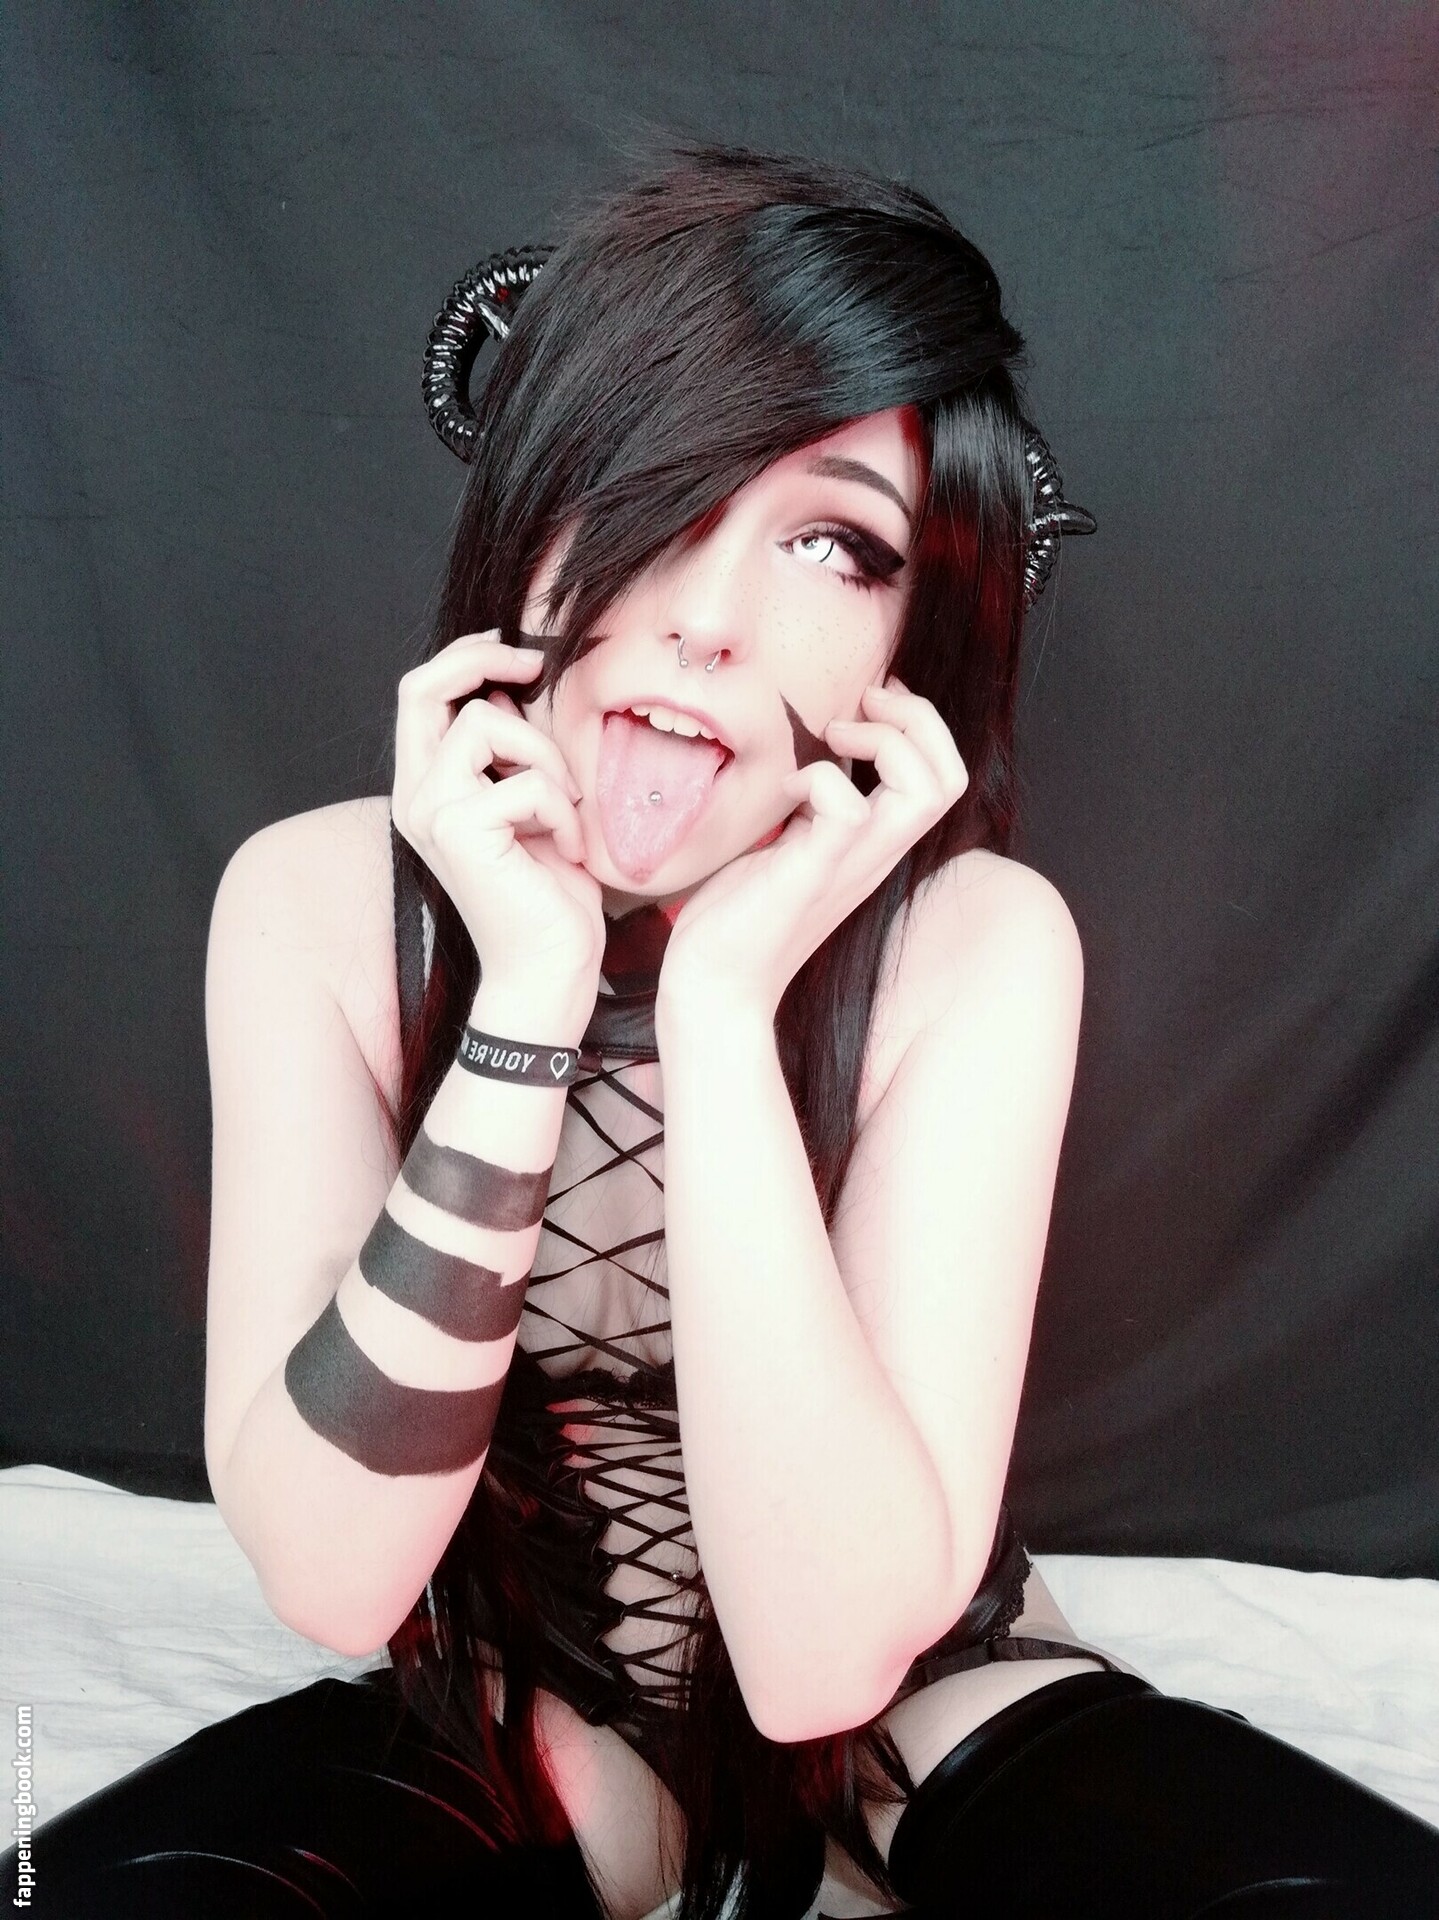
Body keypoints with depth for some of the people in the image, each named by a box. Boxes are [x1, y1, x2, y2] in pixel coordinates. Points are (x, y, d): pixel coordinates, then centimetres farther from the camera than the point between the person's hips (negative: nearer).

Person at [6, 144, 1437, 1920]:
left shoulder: (977, 946, -19)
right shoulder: (314, 901, -15)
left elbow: (826, 1653, -26)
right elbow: (329, 1577, -22)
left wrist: (722, 1004, -33)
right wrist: (527, 1001, -32)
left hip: (921, 1733, 1)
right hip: (505, 1744, 0)